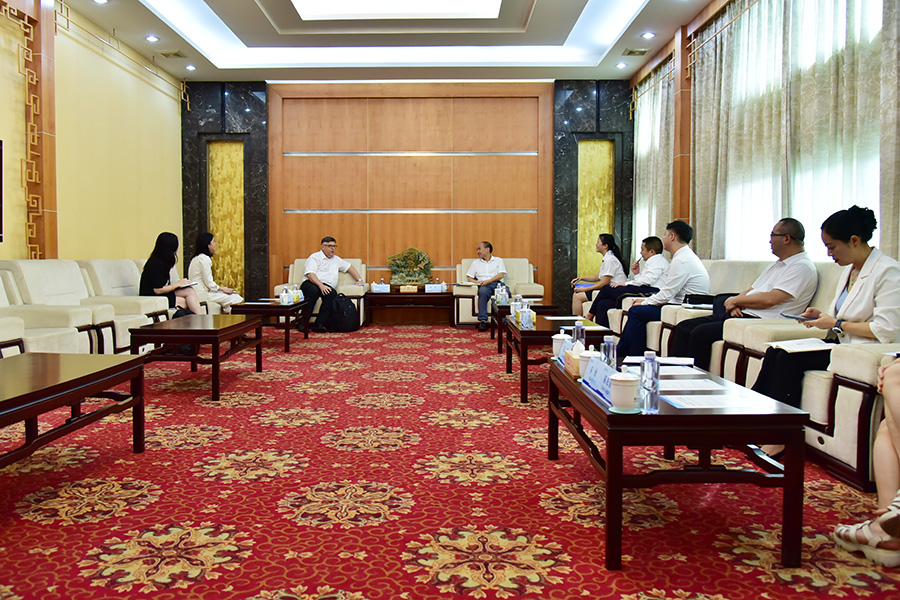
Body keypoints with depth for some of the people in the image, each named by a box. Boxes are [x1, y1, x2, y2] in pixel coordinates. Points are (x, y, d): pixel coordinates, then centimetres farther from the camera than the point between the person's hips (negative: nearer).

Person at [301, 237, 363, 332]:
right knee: (314, 291, -41)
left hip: (326, 286, 4)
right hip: (311, 284, -4)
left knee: (333, 294, -32)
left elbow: (349, 267, 37)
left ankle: (319, 324, -38)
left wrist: (359, 280, 22)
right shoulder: (314, 257, 8)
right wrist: (321, 285, -21)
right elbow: (310, 274, -7)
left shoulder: (336, 259, 30)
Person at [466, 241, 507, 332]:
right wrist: (476, 282, -2)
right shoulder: (475, 263, 29)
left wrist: (488, 281, -9)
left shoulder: (499, 261, 21)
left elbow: (501, 275, 5)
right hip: (484, 286, 1)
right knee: (482, 291, -39)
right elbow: (469, 277, 21)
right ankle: (483, 321, -44)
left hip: (497, 283, -1)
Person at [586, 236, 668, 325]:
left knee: (607, 289, -10)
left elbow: (649, 280, -18)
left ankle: (590, 315, 8)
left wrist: (626, 284, -15)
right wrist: (636, 273, 16)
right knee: (603, 304, -5)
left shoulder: (658, 260, -1)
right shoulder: (651, 261, 30)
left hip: (648, 291, -10)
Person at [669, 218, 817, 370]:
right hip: (741, 314, 10)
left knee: (700, 333, -26)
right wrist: (735, 305, -2)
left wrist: (735, 300, -6)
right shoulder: (776, 265, 23)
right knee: (683, 327, -1)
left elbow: (770, 299, -19)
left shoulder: (803, 267, -7)